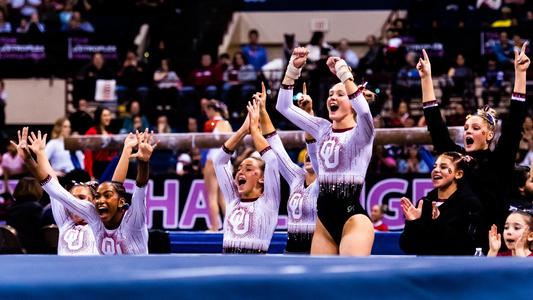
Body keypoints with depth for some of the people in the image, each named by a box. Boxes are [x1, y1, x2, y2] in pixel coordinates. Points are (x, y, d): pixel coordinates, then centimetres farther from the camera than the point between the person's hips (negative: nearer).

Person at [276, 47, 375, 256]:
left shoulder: (361, 132, -4)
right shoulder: (323, 129, 13)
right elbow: (284, 106, 11)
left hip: (352, 218, -6)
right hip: (325, 218, 7)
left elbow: (363, 110, -27)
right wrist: (294, 68, 0)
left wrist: (343, 71, -27)